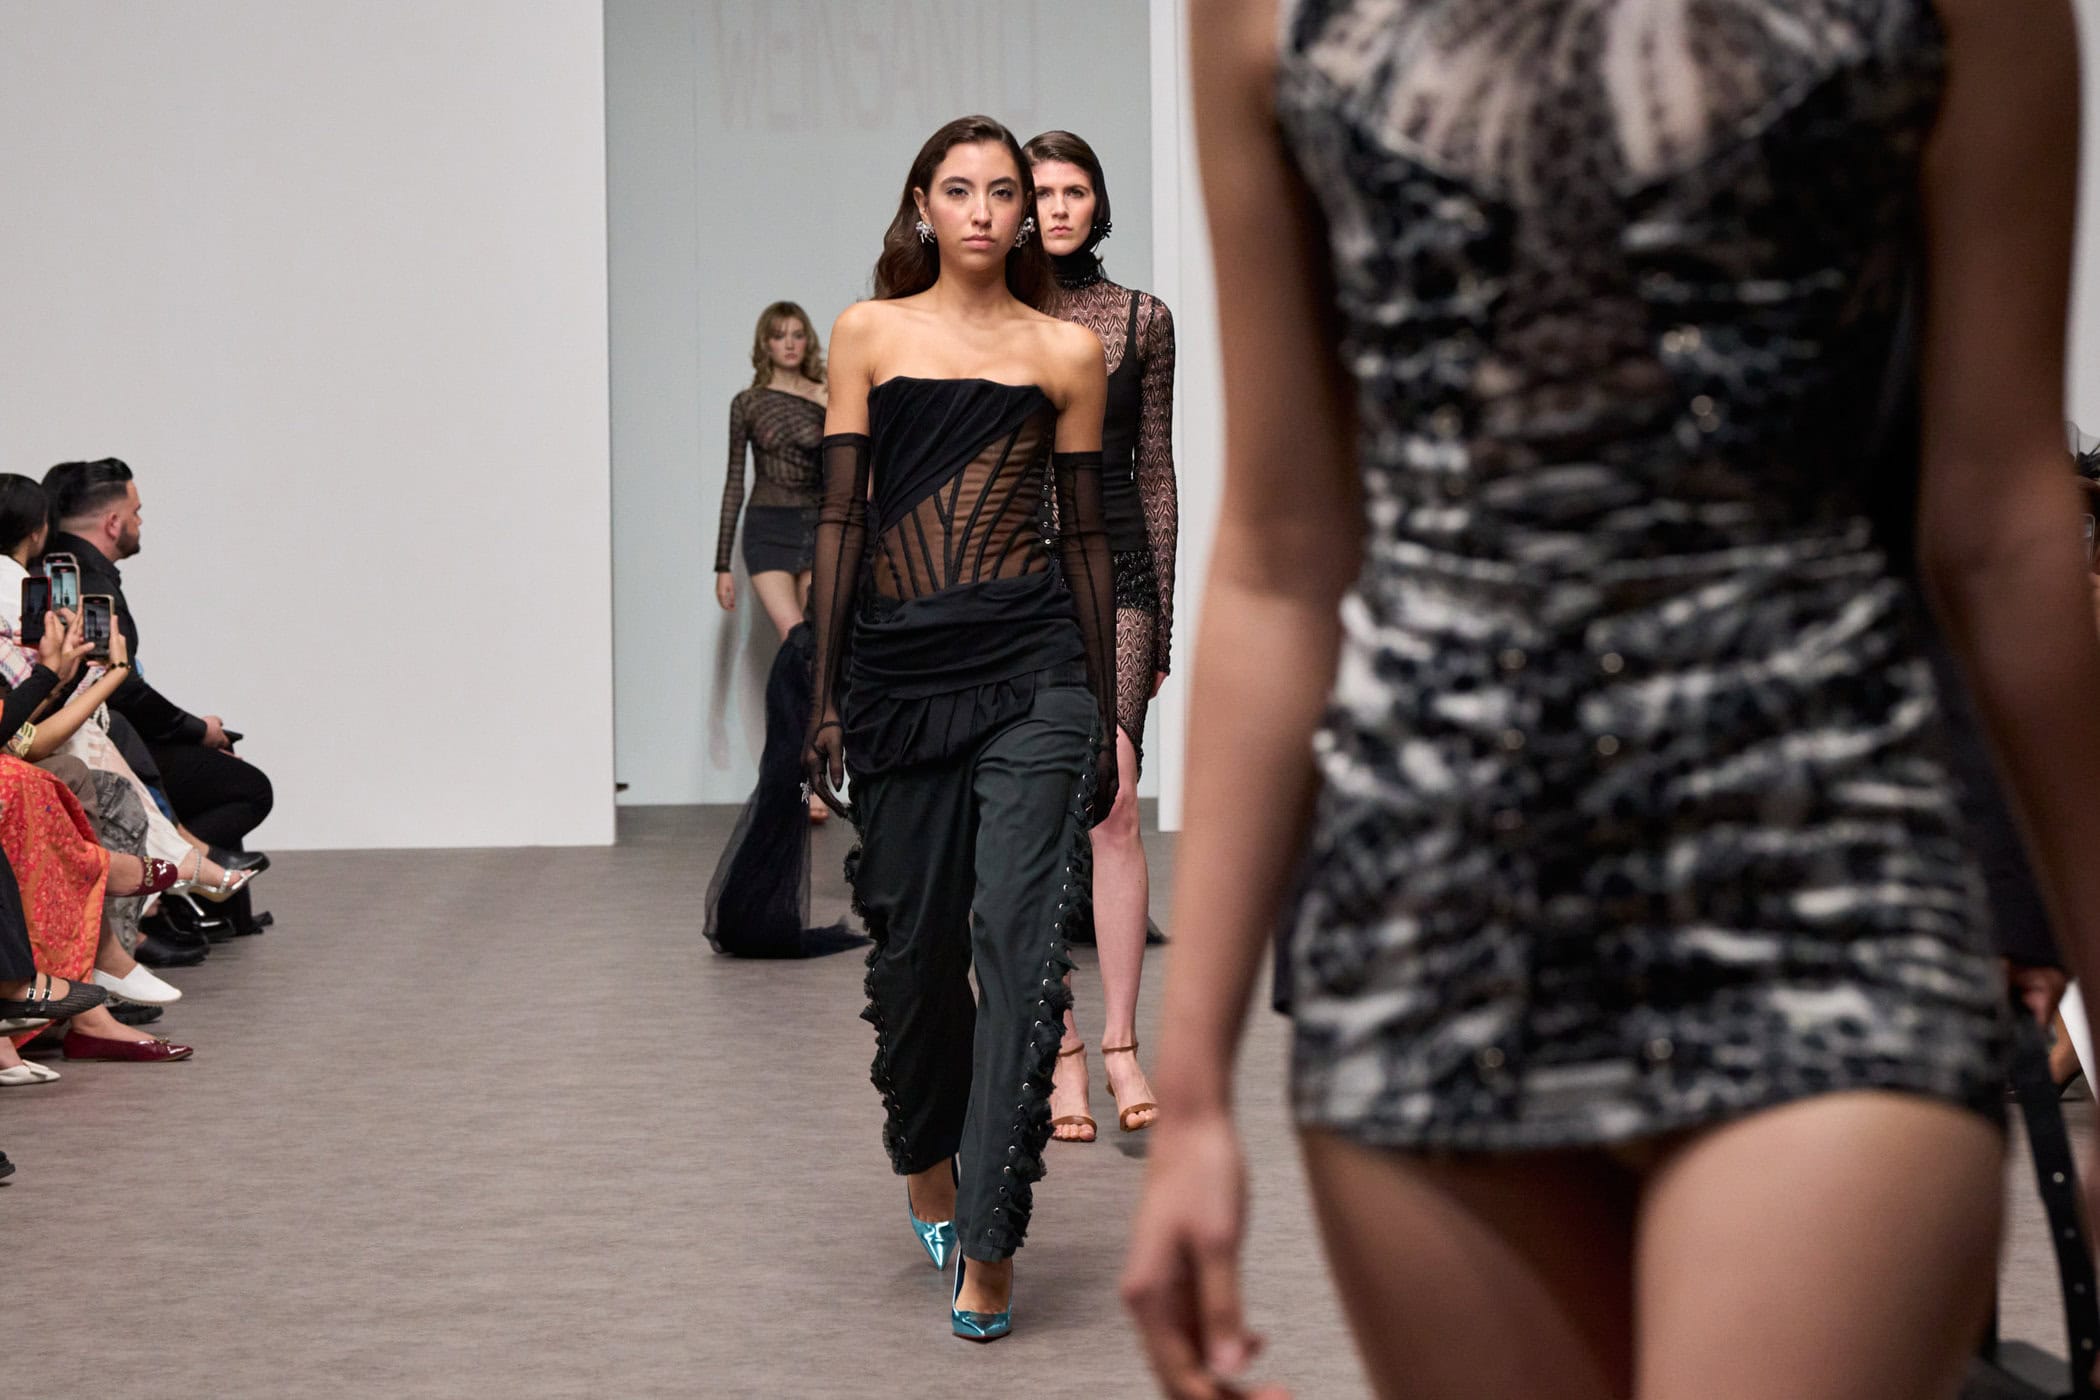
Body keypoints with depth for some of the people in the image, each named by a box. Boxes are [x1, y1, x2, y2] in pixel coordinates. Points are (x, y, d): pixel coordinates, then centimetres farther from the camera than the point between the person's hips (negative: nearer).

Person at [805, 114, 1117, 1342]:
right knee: (914, 939, 9)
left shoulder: (1067, 350, 7)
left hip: (1032, 665, -1)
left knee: (1018, 939, -10)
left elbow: (1085, 533, 9)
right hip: (900, 664, 1)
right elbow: (842, 517, 6)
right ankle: (929, 1164, 34)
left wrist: (1107, 712, 9)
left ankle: (988, 1242, -7)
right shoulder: (869, 333, 8)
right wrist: (827, 692, 3)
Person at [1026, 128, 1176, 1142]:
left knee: (1112, 800, -15)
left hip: (1112, 572, 0)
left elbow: (1155, 476, 9)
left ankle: (1120, 1039, -11)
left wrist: (1163, 615, 6)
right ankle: (1061, 1050, 7)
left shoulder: (1142, 320, 8)